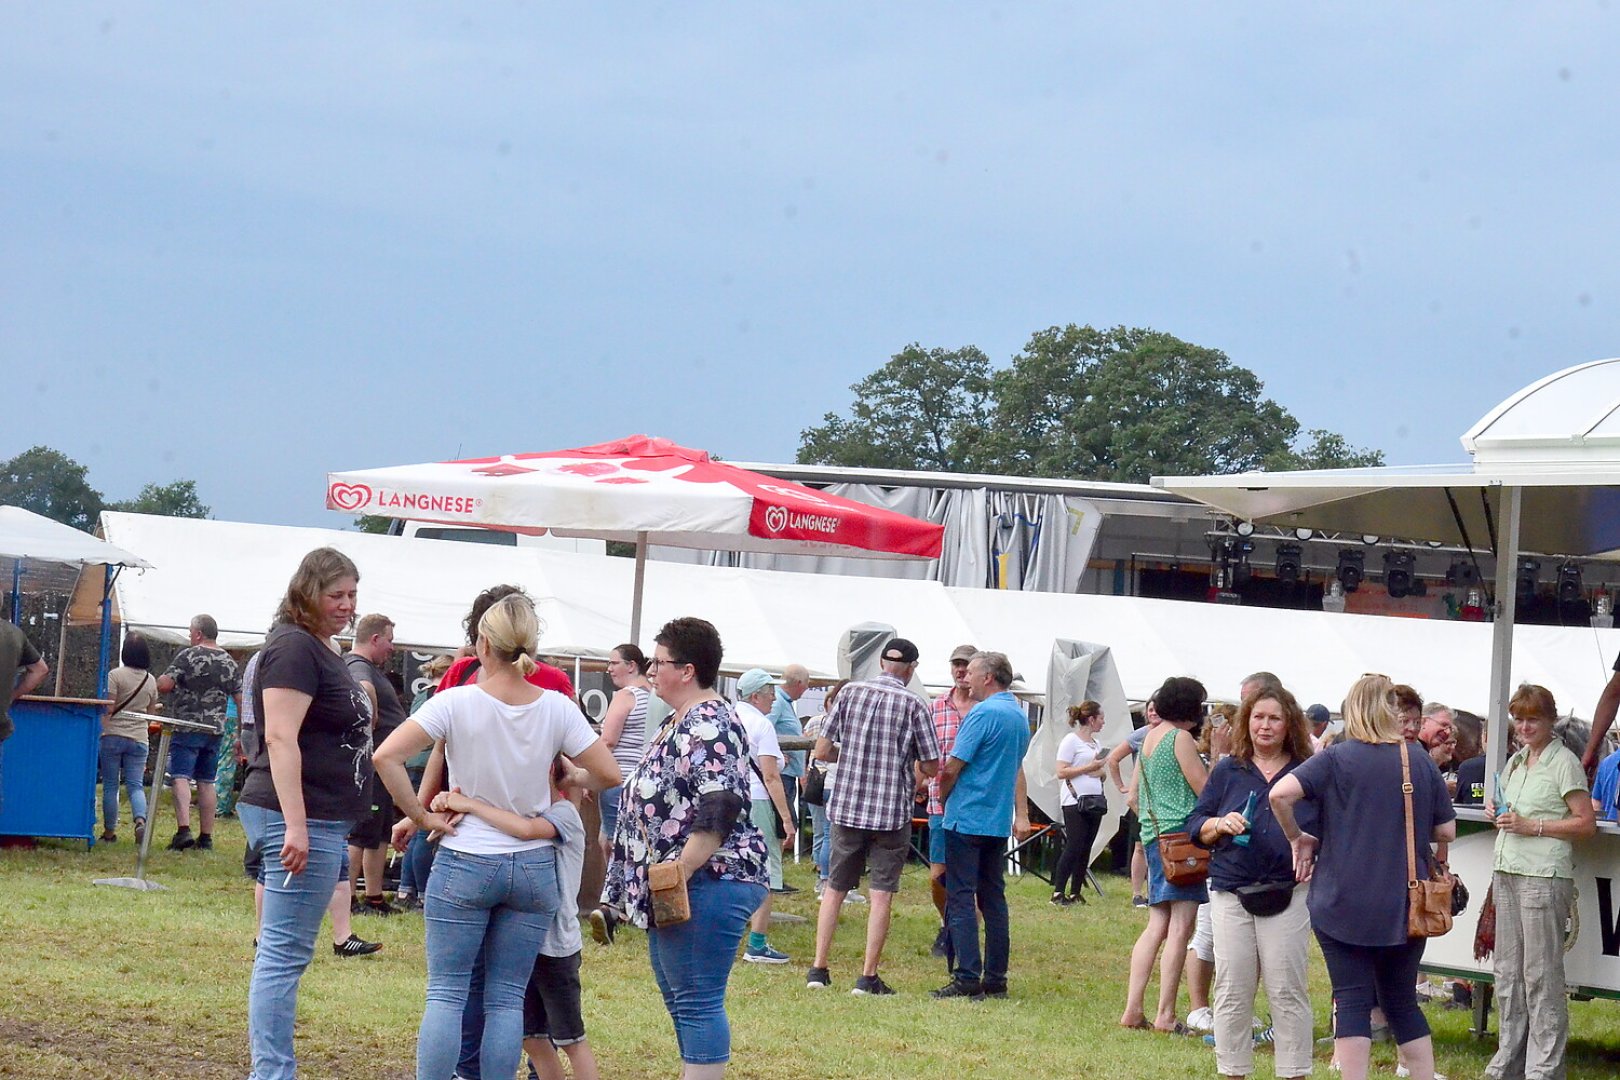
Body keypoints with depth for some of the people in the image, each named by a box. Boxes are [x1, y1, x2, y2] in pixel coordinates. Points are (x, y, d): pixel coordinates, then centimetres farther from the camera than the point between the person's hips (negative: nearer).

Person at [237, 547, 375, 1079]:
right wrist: (295, 826, -26)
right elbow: (281, 738, -21)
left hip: (323, 820, 11)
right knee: (285, 953, -10)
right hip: (301, 818, -11)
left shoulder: (324, 650, 18)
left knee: (284, 952, 12)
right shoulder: (294, 647, -13)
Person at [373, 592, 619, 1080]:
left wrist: (420, 816, -8)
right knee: (507, 998, 7)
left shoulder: (457, 702, -11)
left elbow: (385, 757, -18)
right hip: (533, 867, 3)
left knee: (446, 993, 2)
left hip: (464, 864, -2)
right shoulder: (557, 708, -4)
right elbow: (608, 774, 0)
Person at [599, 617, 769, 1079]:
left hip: (705, 885, -11)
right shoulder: (679, 722, 18)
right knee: (681, 1001, 14)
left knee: (697, 1002, -10)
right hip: (672, 888, 11)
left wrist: (679, 873, -27)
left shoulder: (709, 725, -15)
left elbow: (719, 811, -24)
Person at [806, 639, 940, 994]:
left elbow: (822, 751, 0)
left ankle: (819, 968, 12)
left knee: (834, 887, 13)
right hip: (893, 813, -3)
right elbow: (931, 767, -4)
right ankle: (868, 976, 2)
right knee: (882, 894, 3)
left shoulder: (850, 692, 0)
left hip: (846, 808, 3)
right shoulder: (913, 705, -7)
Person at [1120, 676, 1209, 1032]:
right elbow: (1205, 789, -10)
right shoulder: (1179, 738, -8)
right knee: (1180, 927, -8)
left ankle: (1132, 1009, 5)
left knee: (1157, 926, 10)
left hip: (1152, 836, 9)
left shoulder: (1149, 739, 17)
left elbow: (1133, 795, 22)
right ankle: (1165, 1014, -10)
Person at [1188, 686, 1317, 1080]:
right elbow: (1195, 825, 11)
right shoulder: (1227, 771, 10)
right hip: (1231, 895, 2)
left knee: (1288, 992, 0)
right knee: (1232, 993, 5)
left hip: (1287, 896, -2)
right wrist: (1220, 825, -10)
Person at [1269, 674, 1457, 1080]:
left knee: (1353, 1001, -1)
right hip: (1404, 908, 3)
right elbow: (1446, 831, 6)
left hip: (1343, 905, -3)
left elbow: (1280, 794, -19)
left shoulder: (1336, 759, -6)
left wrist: (1298, 838, -3)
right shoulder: (1421, 762, 3)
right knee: (1403, 1002, 15)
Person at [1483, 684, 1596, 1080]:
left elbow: (1586, 824, -10)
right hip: (1507, 871, 8)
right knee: (1507, 971, 11)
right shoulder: (1516, 761, 17)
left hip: (1544, 876, -8)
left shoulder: (1563, 762, -6)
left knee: (1541, 975, -6)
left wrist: (1532, 827, -15)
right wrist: (1496, 813, 8)